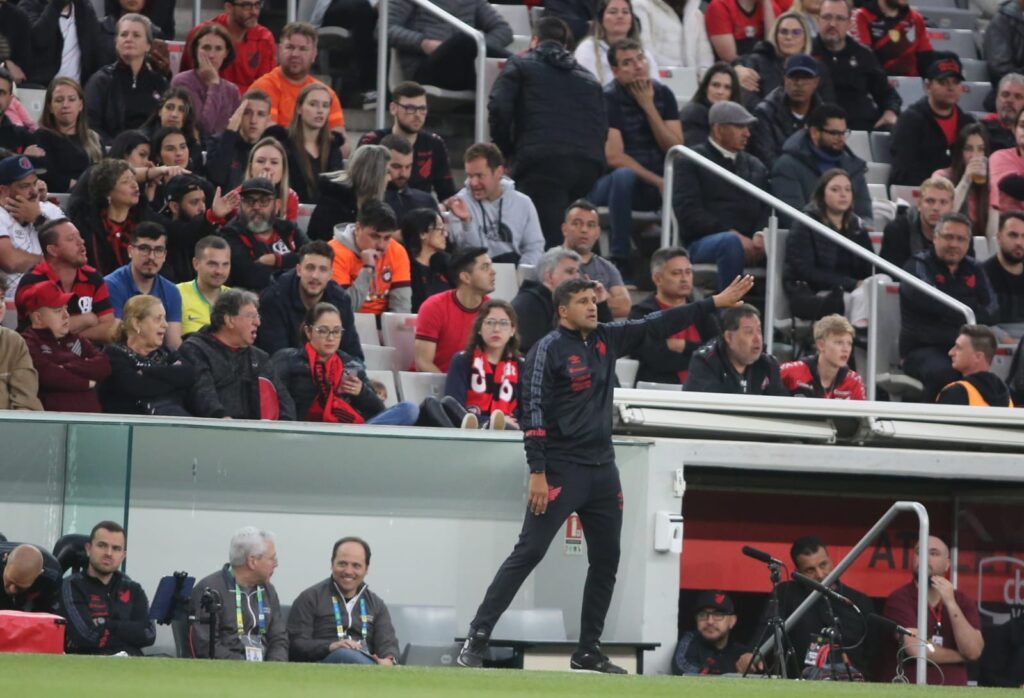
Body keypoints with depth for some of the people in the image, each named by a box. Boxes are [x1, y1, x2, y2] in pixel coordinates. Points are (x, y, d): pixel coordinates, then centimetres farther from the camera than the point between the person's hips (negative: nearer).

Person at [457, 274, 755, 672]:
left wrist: (716, 303, 11)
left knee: (606, 560, 10)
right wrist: (537, 473, -20)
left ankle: (588, 651, 18)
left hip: (603, 470, 8)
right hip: (562, 470, -7)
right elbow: (533, 412, -14)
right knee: (529, 552, -13)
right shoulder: (548, 350, -9)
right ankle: (477, 637, -13)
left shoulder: (607, 339, 10)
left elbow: (657, 326, 14)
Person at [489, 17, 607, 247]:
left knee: (549, 243, -15)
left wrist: (506, 149, 15)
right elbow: (602, 127, 20)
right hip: (589, 164, 5)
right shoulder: (587, 77, 30)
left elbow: (499, 109, 2)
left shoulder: (520, 65, 17)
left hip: (542, 160, -5)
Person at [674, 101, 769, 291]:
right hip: (703, 242, -5)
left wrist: (761, 236, -9)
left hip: (750, 242, 5)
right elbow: (688, 211, -5)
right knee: (731, 241, -39)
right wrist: (732, 233, -16)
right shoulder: (692, 163, 8)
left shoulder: (755, 166, 26)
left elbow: (766, 208, 15)